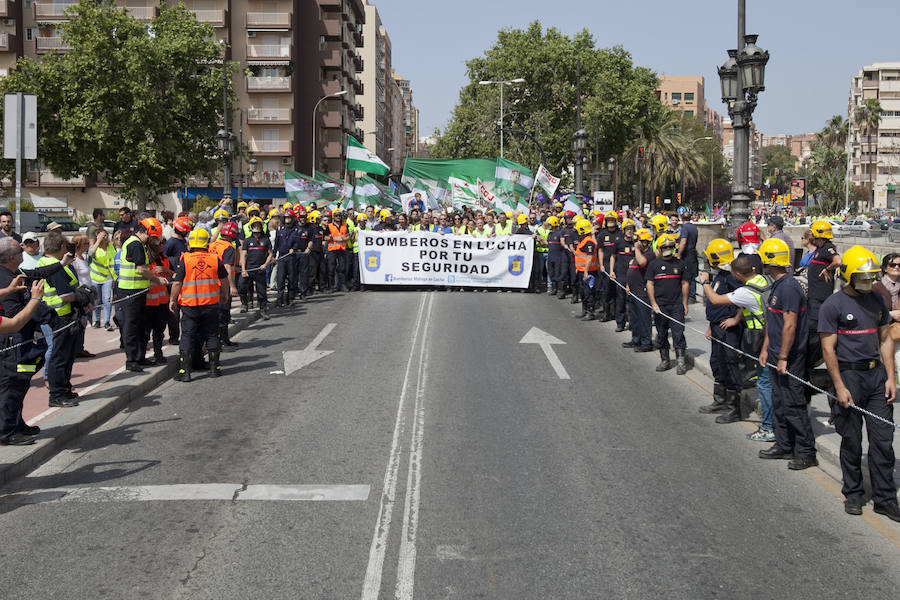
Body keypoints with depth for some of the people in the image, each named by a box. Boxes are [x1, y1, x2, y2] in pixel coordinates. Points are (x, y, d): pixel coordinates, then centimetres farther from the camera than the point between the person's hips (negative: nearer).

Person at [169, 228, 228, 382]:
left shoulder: (185, 259, -8)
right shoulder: (215, 259, 0)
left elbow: (177, 283, -8)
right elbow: (224, 279, 11)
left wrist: (172, 300, 5)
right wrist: (224, 295, 27)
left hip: (190, 306, -2)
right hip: (211, 304, 2)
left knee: (187, 337, 4)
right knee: (212, 336, 13)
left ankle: (185, 371, 2)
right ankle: (214, 368, 18)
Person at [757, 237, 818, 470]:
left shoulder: (788, 287, -21)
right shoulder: (777, 285, 12)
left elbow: (790, 326, -23)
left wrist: (783, 358, -21)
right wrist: (765, 348, 18)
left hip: (789, 356, -10)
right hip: (777, 355, 10)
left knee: (793, 404, -4)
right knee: (779, 402, 16)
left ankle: (806, 453, 4)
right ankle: (784, 446, 26)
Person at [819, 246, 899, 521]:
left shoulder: (877, 301, 9)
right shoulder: (833, 305, -7)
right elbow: (828, 348, -8)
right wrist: (840, 387, -12)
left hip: (877, 374, 4)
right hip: (850, 376, -4)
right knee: (852, 440, 5)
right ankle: (853, 494, 19)